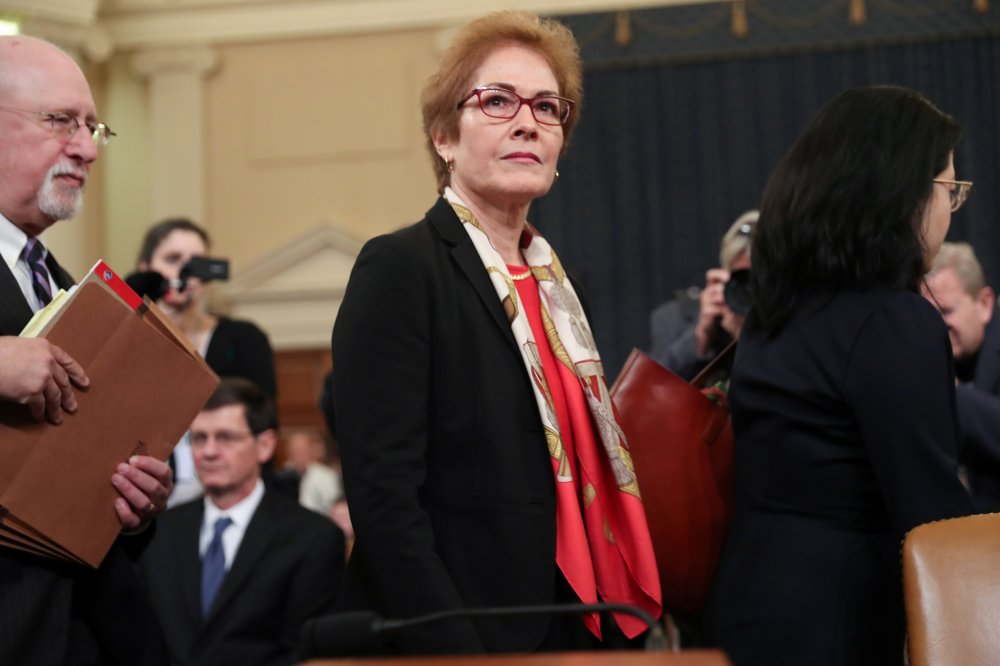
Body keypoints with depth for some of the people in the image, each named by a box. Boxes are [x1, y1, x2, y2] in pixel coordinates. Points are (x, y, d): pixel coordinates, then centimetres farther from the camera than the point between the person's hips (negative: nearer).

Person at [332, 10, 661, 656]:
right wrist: (456, 652, -23)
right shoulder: (399, 268, -11)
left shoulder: (549, 280, 11)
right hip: (444, 640, -7)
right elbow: (383, 497, -18)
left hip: (568, 628, 7)